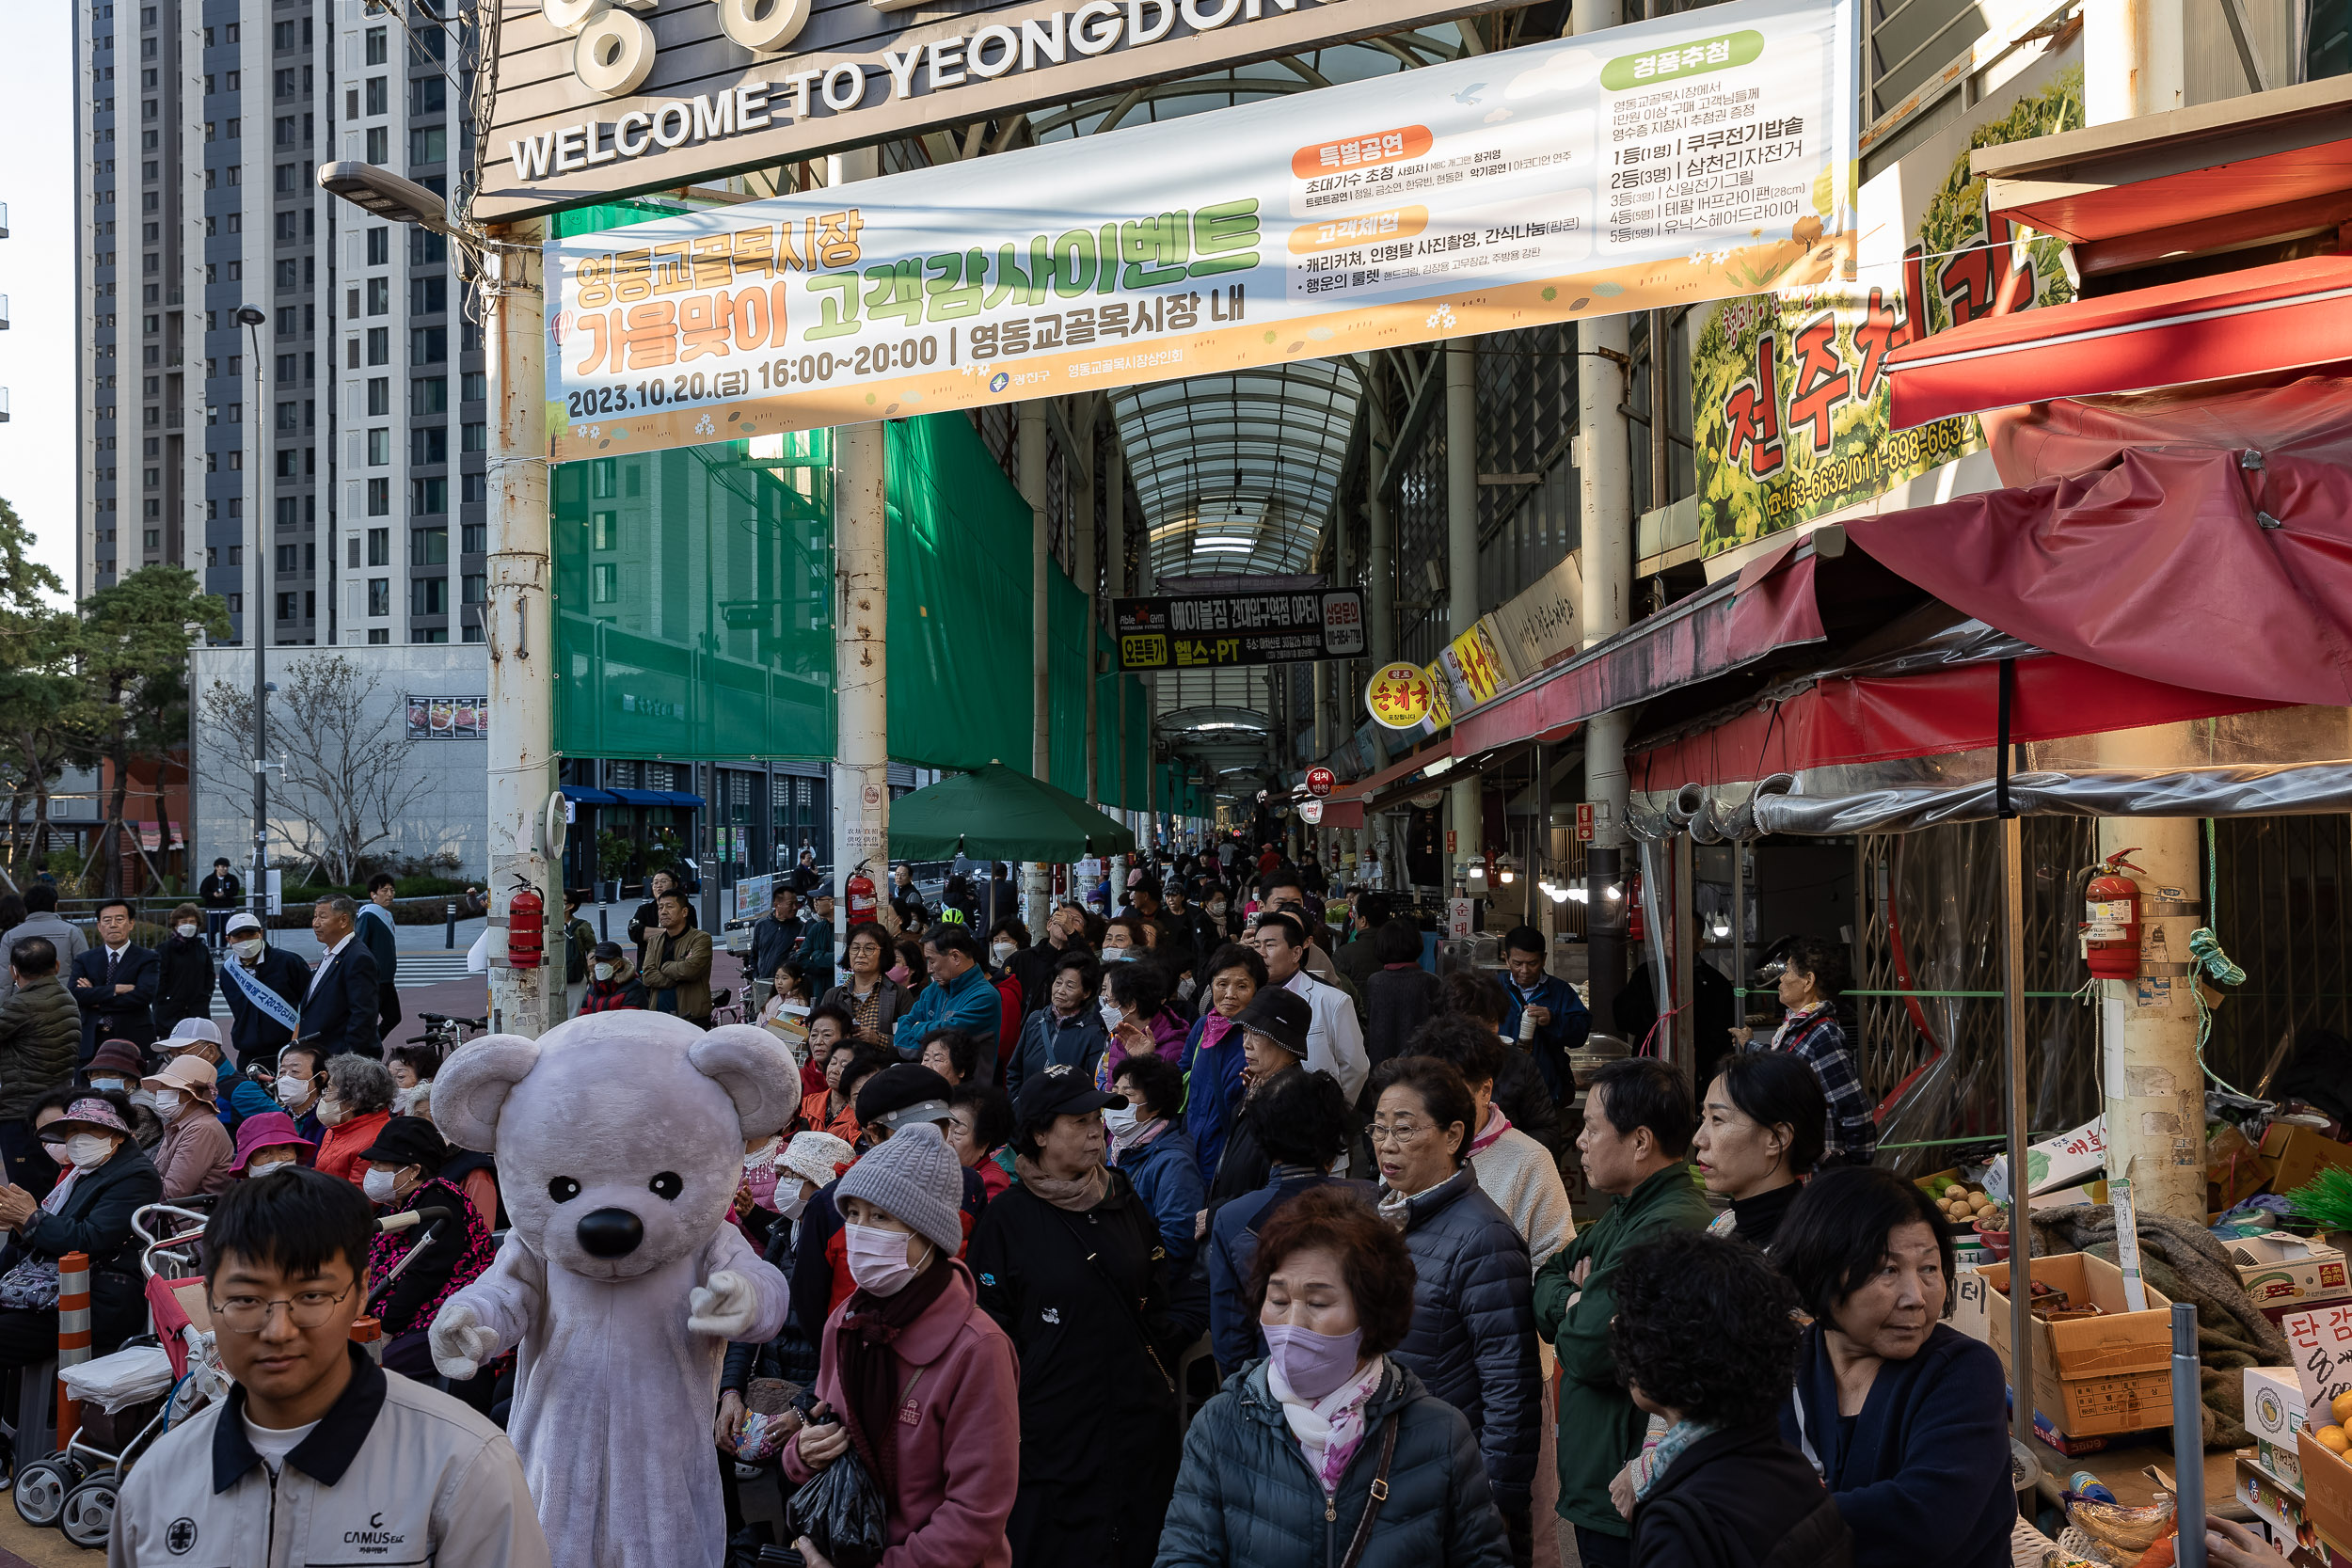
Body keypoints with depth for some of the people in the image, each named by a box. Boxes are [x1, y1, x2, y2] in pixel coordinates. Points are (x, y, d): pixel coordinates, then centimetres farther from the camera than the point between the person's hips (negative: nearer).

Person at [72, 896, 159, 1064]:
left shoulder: (147, 958, 4)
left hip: (133, 1042, -2)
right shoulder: (84, 960, 14)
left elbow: (143, 995, -11)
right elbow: (73, 994, -3)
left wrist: (96, 1000, -5)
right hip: (92, 1043, 2)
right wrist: (116, 989, -12)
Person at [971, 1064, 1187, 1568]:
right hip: (1055, 1428, -4)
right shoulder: (1008, 1219, -6)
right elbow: (993, 1328, -3)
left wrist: (1162, 1346, 5)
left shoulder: (1123, 1200, 8)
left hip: (1141, 1417, 4)